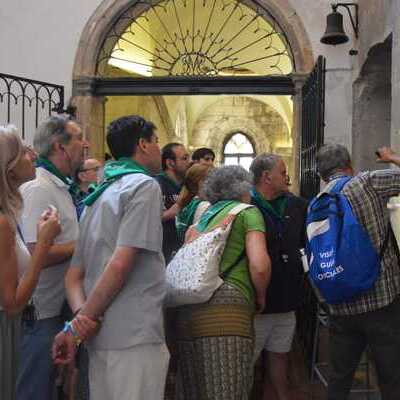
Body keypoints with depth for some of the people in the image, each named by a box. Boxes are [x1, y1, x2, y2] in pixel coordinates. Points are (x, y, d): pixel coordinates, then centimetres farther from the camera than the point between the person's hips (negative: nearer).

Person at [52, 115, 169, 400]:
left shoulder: (98, 196, 18)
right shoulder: (144, 185, -8)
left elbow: (74, 273, 12)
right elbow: (120, 265, -18)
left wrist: (81, 315, -5)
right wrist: (78, 324, -11)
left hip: (101, 337, 9)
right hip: (135, 336, -8)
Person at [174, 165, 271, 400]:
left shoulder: (203, 216, 26)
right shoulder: (248, 212, 8)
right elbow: (260, 266, -6)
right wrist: (260, 298, 10)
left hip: (188, 311, 7)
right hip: (226, 308, -6)